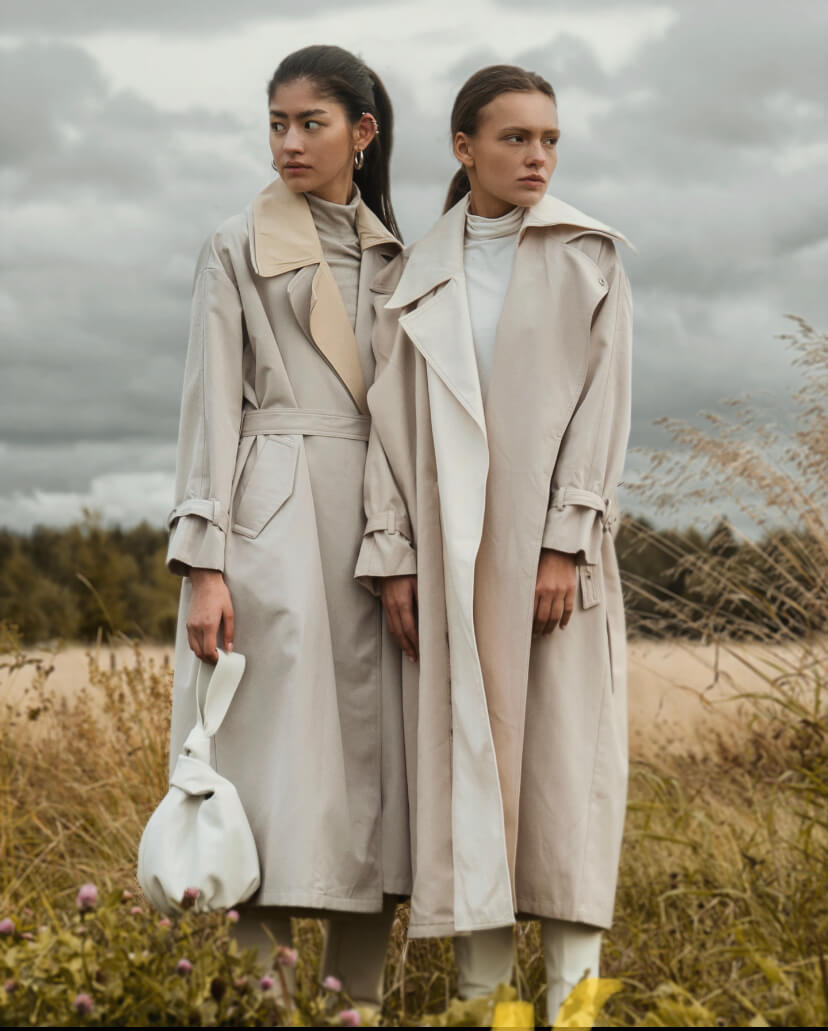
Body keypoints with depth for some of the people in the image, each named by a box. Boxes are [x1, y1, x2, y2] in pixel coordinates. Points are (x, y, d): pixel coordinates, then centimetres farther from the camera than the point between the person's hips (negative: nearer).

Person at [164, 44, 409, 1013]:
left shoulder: (392, 257, 17)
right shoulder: (238, 248, 5)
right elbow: (211, 405, -2)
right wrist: (203, 563, -11)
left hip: (378, 524, 5)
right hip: (276, 523, -4)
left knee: (369, 755, 2)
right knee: (278, 747, -9)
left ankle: (359, 996, 6)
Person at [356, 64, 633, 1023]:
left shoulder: (588, 258, 4)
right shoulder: (415, 276, 9)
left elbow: (602, 404, -3)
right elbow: (393, 419, 6)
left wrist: (566, 545, -12)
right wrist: (393, 557, -2)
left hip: (549, 535, -1)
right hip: (450, 543, 2)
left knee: (565, 749, -3)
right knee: (463, 750, 0)